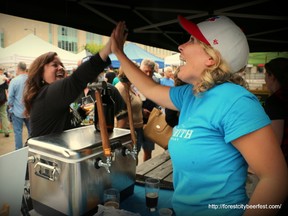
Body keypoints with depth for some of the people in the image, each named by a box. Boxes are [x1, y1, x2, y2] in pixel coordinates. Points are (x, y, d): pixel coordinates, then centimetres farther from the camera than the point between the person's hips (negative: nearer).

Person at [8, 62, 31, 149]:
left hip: (17, 111, -3)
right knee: (31, 131, 14)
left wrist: (10, 106, 12)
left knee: (18, 132, 7)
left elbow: (10, 97, -7)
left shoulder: (14, 81, -13)